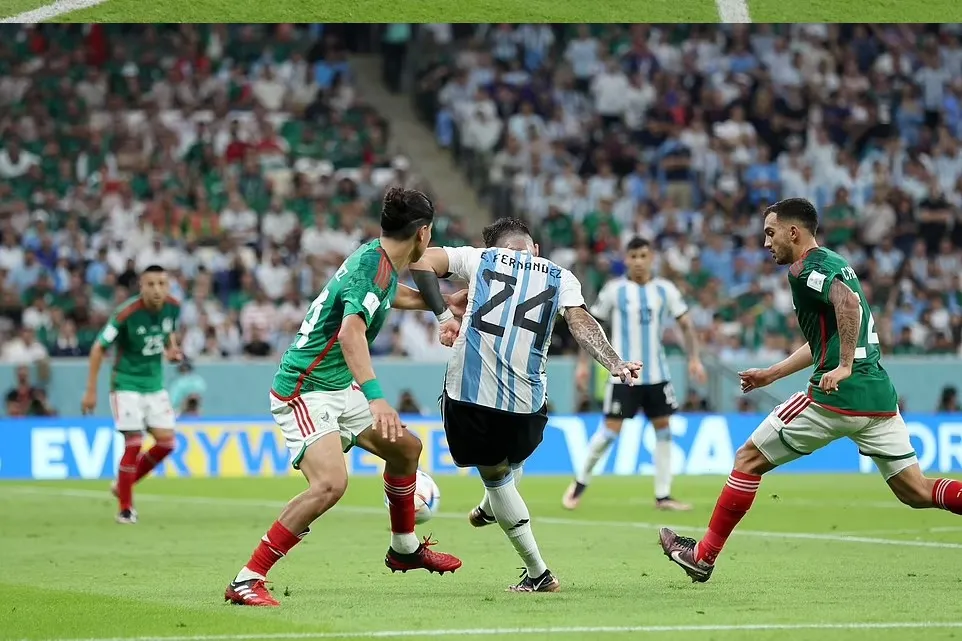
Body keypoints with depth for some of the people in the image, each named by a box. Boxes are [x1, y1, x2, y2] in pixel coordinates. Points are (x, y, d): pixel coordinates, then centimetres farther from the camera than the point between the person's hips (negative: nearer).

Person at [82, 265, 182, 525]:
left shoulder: (173, 307, -6)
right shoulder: (126, 314, -22)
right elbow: (98, 348, -14)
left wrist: (172, 349, -6)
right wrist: (91, 391, -13)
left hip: (155, 384, 6)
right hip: (127, 384, -6)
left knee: (166, 441, -1)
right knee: (134, 443, -11)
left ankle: (123, 484, 22)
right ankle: (125, 508, 3)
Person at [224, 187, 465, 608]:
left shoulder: (381, 260, 7)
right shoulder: (371, 268, -23)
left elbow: (396, 295, 34)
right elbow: (350, 332, -40)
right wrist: (376, 397, -49)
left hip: (339, 389, 10)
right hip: (304, 392, -10)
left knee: (405, 447, 20)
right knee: (330, 483, -27)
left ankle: (405, 549, 40)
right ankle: (246, 581, -24)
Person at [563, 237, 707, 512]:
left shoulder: (665, 290, 2)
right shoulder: (615, 290, -3)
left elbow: (686, 324, 8)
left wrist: (694, 358, -2)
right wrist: (583, 363, 0)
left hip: (656, 373, 3)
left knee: (663, 427, 1)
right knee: (611, 429, -7)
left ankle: (663, 495, 7)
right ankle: (580, 483, 11)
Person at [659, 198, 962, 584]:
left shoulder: (806, 268, -5)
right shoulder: (833, 264, 23)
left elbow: (849, 301, -26)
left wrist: (845, 365, -28)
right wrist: (771, 375, 35)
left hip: (836, 396, -8)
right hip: (879, 398, 8)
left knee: (749, 459, 5)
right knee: (914, 491, 8)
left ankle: (704, 556, 10)